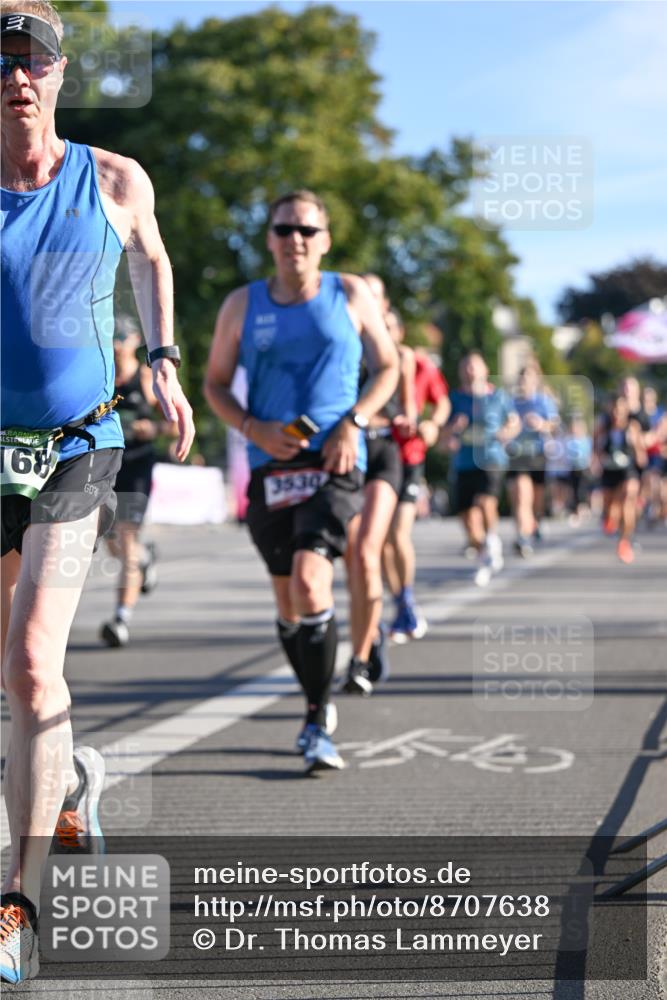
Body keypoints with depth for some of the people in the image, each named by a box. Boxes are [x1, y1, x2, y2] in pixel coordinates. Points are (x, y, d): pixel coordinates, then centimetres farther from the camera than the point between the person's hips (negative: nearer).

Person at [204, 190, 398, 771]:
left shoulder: (351, 295, 5)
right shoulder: (243, 306, 8)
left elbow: (387, 367, 12)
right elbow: (215, 384, 13)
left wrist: (354, 423, -5)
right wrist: (254, 429, -5)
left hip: (335, 464, -3)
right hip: (271, 468, 3)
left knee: (310, 580, -22)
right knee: (288, 601, 10)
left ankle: (319, 722, -14)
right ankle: (318, 707, 31)